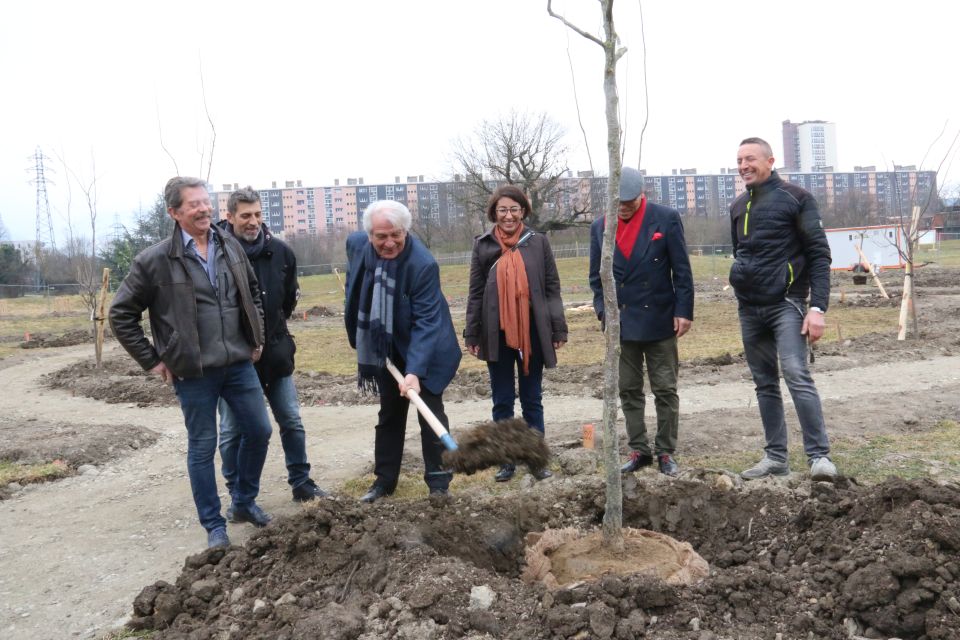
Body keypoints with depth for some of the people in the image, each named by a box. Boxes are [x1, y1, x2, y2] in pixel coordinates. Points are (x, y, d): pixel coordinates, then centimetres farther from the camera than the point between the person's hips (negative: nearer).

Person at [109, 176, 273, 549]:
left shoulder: (231, 247, 3)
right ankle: (214, 526, 21)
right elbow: (121, 314, -4)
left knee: (259, 431, 9)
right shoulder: (155, 261, -10)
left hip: (239, 362, 4)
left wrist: (257, 338, 13)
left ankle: (245, 502, 31)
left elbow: (253, 293, 18)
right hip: (193, 371, -4)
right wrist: (152, 361, -5)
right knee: (203, 447, 6)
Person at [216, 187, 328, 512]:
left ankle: (301, 483, 27)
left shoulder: (280, 252, -3)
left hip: (274, 351, 4)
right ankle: (238, 495, 23)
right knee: (232, 430, 7)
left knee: (292, 422, 11)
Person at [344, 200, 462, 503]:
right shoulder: (361, 250, -9)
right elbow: (356, 295, 10)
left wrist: (415, 370, -39)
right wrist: (362, 345, 12)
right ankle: (384, 479, 27)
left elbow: (426, 321, -31)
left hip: (424, 352, -6)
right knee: (389, 415, 15)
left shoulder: (423, 264, -29)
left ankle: (438, 483, 13)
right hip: (386, 351, 6)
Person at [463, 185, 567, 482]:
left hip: (532, 331, 0)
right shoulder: (483, 245, 2)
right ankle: (507, 461, 20)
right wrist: (472, 335, 0)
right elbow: (475, 292, 4)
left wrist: (558, 329, -2)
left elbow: (552, 288, 2)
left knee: (532, 400, 10)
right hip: (497, 333, 1)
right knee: (502, 401, 9)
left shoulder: (538, 242, 1)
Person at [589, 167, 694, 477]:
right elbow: (596, 276, 9)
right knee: (629, 391, 9)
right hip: (621, 323, 3)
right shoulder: (600, 227, 4)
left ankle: (666, 452, 16)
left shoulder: (666, 218, -4)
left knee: (665, 390, 5)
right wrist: (604, 311, -3)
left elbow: (681, 269, -3)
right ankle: (639, 450, 20)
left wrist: (684, 311, -7)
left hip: (659, 321, -3)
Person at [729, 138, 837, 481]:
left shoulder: (794, 198, -4)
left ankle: (819, 455, -12)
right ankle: (775, 457, 15)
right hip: (749, 309, 6)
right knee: (765, 384, 8)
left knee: (797, 375, -18)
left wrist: (817, 307, -15)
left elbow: (819, 254, -7)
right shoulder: (738, 206, 14)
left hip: (786, 304, -6)